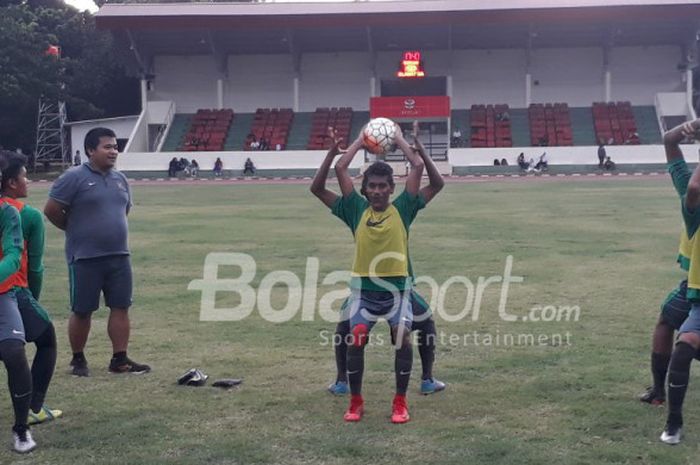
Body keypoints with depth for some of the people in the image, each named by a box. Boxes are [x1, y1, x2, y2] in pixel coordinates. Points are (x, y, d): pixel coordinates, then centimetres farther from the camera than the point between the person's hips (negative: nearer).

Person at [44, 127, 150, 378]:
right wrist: (77, 230, 3)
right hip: (85, 258, -5)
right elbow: (51, 210, -8)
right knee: (82, 311, 3)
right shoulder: (74, 177, -10)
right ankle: (78, 359, 18)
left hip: (119, 256, 6)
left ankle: (120, 359, 12)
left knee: (121, 307, 4)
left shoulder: (120, 179, 10)